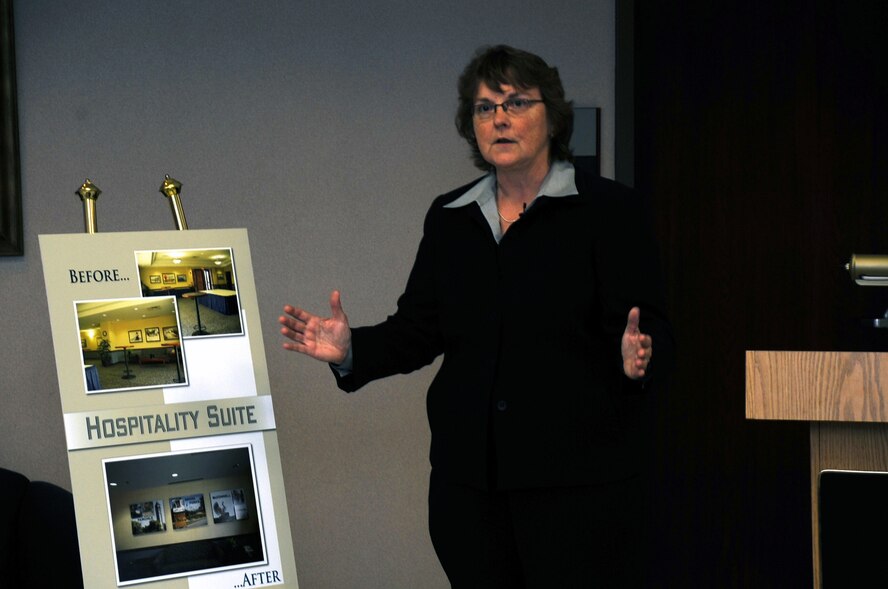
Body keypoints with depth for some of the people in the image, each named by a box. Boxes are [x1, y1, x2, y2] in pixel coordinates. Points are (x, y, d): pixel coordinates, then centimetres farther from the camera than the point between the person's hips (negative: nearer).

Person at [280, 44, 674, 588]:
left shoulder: (610, 210, -2)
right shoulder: (450, 218, 12)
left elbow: (649, 333, -7)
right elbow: (417, 331, 11)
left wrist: (636, 358, -29)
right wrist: (351, 350, -6)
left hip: (580, 478, -4)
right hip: (469, 478, 4)